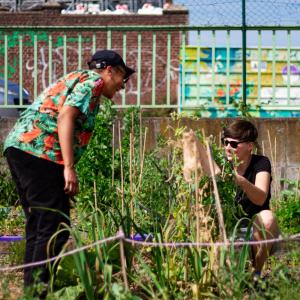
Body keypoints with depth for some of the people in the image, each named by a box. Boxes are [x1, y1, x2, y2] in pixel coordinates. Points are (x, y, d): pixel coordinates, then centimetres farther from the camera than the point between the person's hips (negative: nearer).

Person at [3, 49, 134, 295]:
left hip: (18, 145, 10)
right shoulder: (93, 81, 0)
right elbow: (65, 116, -15)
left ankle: (32, 288, 16)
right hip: (39, 151, -10)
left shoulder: (75, 79, 29)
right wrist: (69, 168, -20)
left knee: (38, 226, 15)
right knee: (55, 228, -10)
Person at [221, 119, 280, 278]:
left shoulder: (260, 163, -8)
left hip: (259, 236, -3)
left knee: (266, 217, -35)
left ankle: (257, 272, -18)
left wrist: (241, 181, -48)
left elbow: (260, 198, -28)